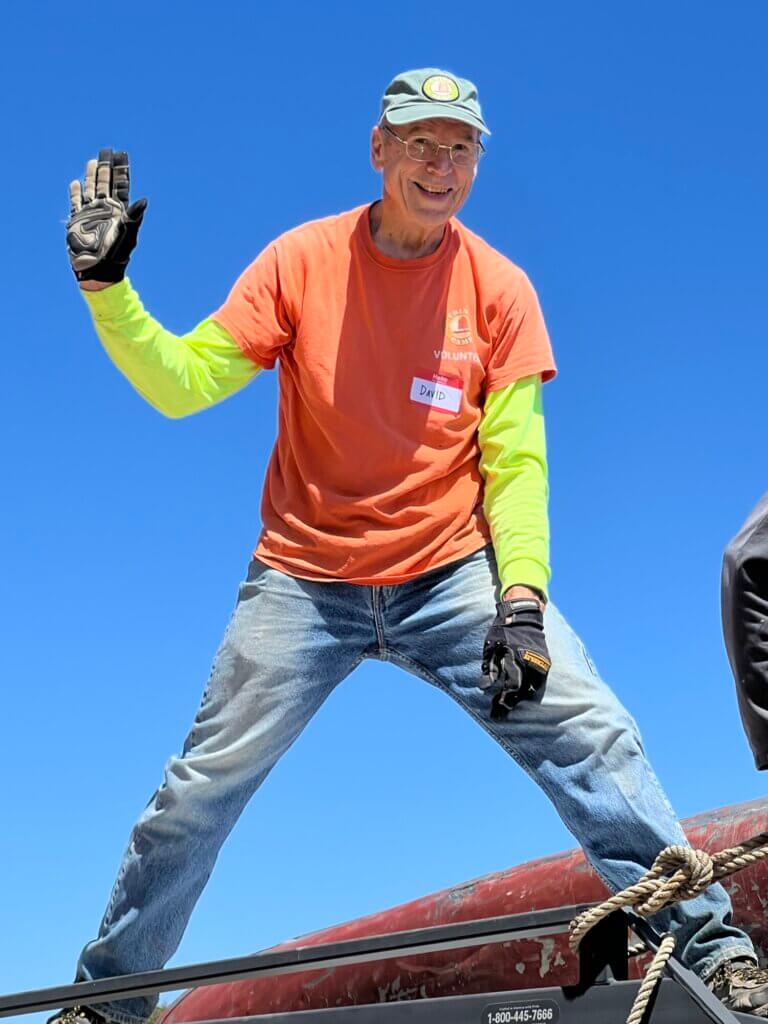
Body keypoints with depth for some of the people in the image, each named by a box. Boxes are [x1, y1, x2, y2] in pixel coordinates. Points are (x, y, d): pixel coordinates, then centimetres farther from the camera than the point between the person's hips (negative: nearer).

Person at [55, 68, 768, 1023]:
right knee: (201, 788, 0)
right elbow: (181, 382, -5)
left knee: (589, 734, -15)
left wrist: (522, 600, -15)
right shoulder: (301, 259, -1)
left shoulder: (498, 287, 0)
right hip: (303, 580, 0)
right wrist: (107, 287, -20)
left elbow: (515, 458, -4)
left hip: (452, 575, 1)